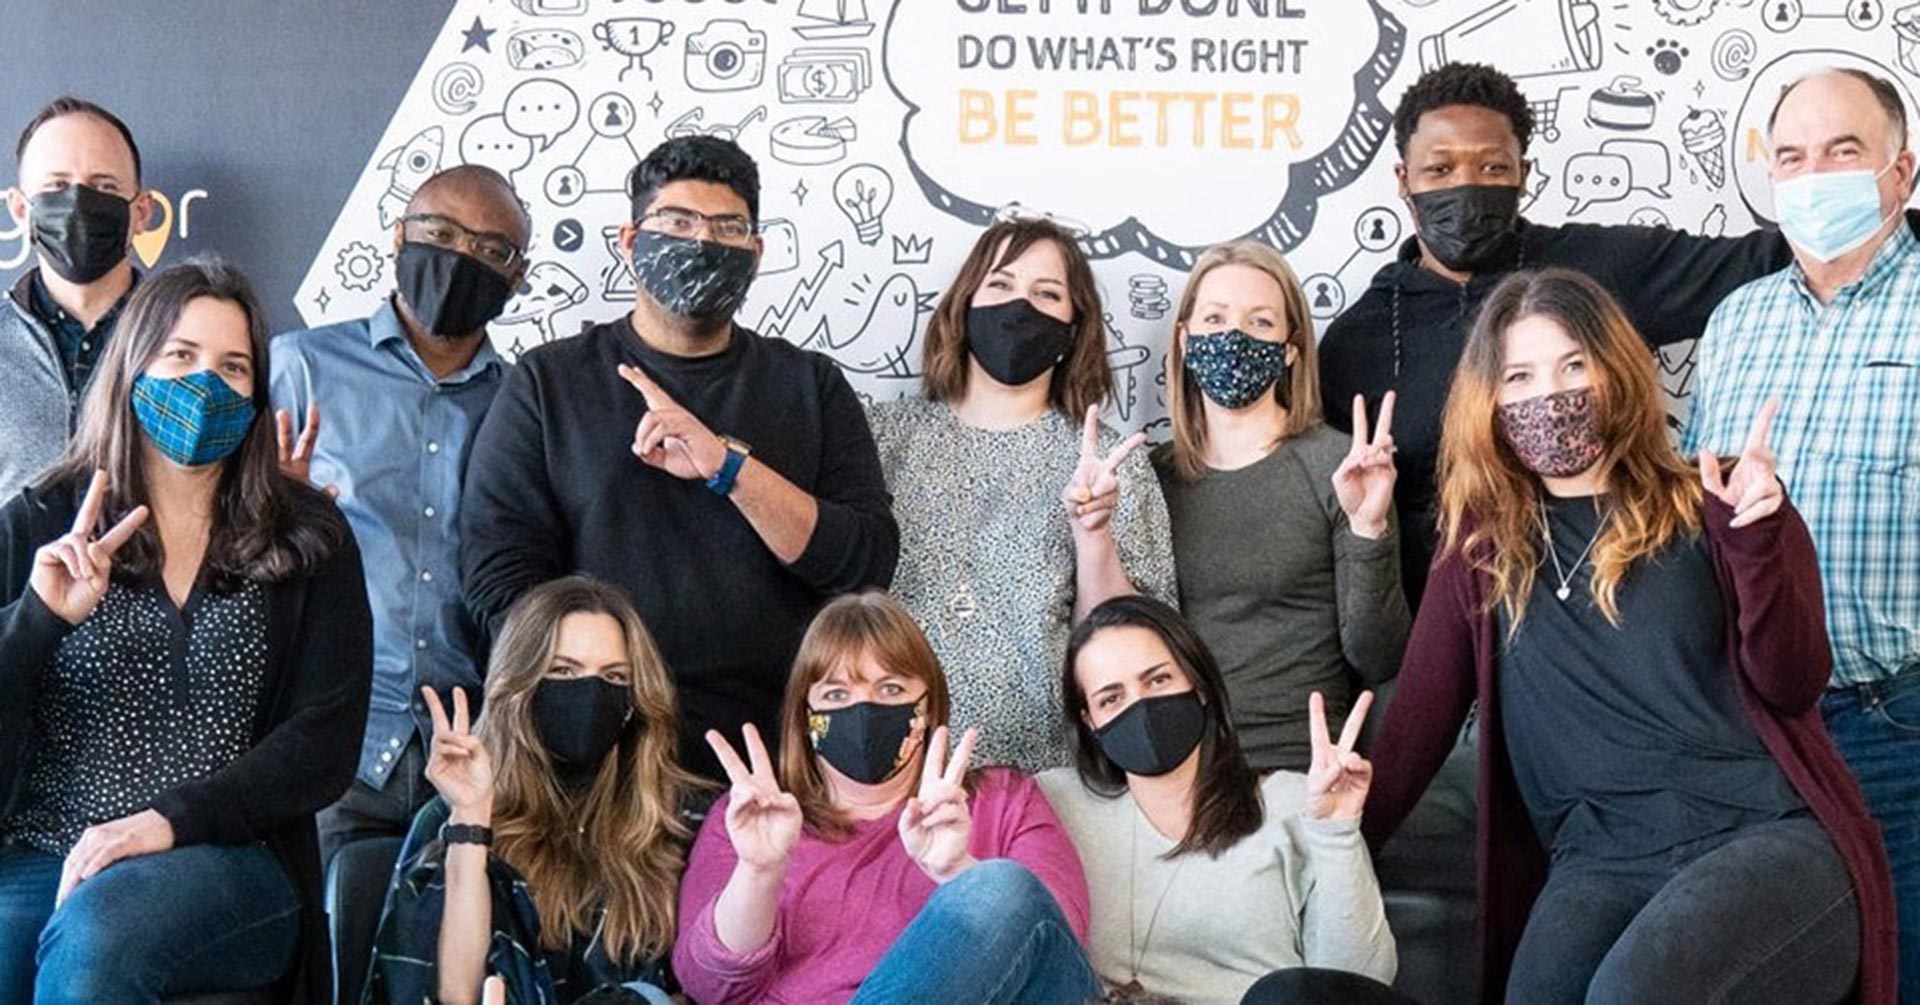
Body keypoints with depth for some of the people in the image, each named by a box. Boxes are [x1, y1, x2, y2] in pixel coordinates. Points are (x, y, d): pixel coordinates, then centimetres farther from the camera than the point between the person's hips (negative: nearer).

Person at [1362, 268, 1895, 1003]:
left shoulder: (1711, 509, 7)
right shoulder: (1481, 543, 14)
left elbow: (1791, 687, -2)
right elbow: (1420, 716, 12)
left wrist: (1756, 540, -17)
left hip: (1770, 834, -1)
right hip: (1600, 860, 2)